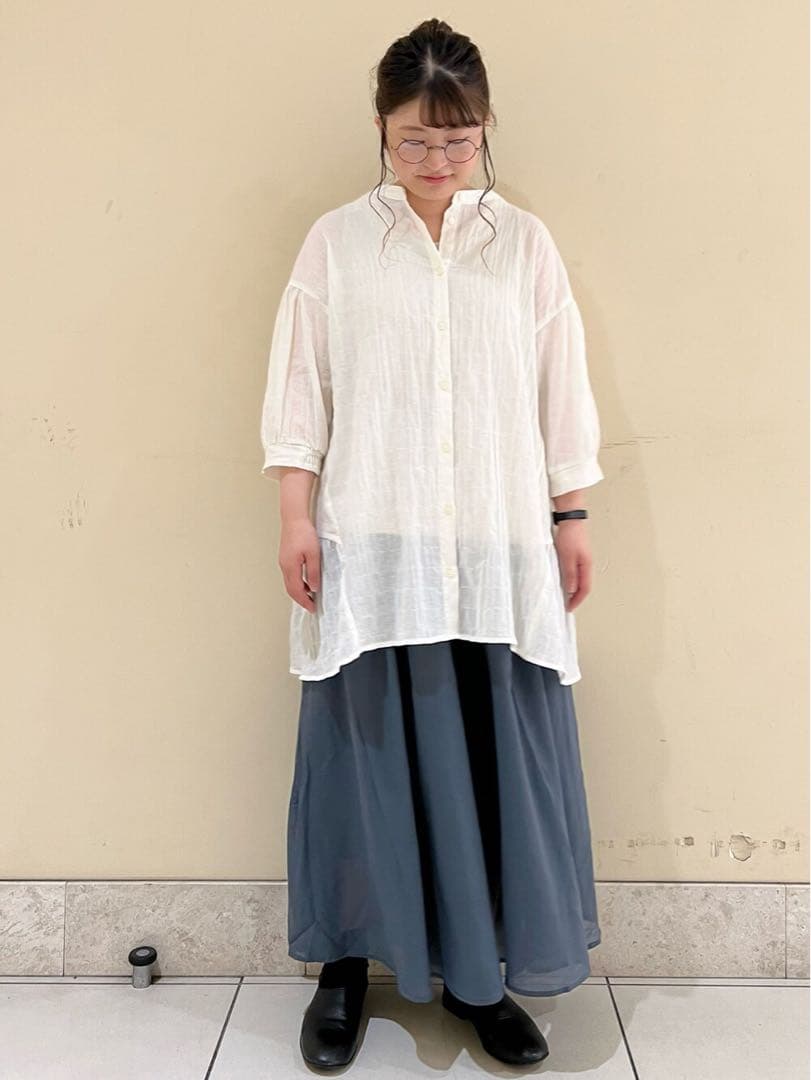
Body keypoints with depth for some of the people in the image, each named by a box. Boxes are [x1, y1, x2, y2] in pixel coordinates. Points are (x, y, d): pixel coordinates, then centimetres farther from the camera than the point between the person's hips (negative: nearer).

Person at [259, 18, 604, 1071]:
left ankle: (478, 971, 25)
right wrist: (296, 520, -3)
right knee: (368, 747, 6)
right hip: (372, 544, -1)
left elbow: (561, 391, 8)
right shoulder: (336, 242, 5)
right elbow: (300, 390, 3)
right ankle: (347, 964, 25)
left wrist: (572, 520, 6)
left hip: (497, 547, 2)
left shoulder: (525, 244, 8)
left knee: (498, 755, 5)